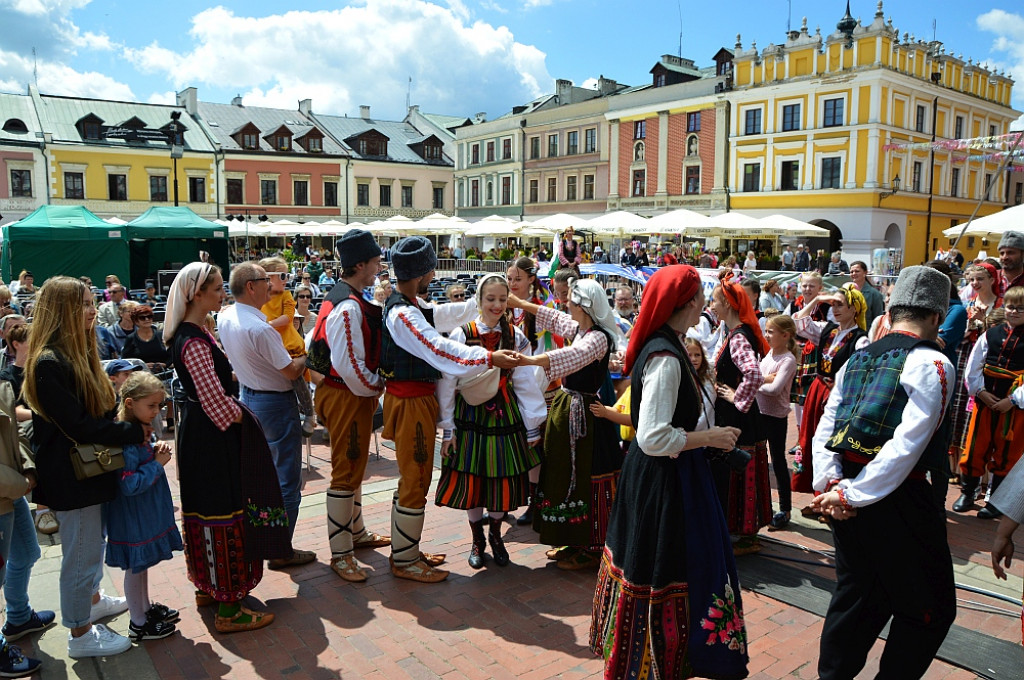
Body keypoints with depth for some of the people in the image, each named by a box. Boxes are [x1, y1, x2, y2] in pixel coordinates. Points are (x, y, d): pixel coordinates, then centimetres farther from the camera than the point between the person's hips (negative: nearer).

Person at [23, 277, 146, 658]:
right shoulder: (49, 363, -24)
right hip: (69, 476, -10)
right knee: (80, 553, 5)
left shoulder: (77, 354, 8)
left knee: (92, 543, 25)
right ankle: (80, 635, 20)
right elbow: (77, 425, -27)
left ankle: (92, 600, 45)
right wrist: (136, 433, -22)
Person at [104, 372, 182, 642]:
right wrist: (158, 463, -22)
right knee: (134, 567, 7)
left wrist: (155, 450, -2)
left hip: (147, 511, 9)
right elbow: (129, 485, -29)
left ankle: (146, 608, 39)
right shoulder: (124, 440, -27)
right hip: (133, 516, -9)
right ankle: (138, 624, 22)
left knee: (142, 562, 23)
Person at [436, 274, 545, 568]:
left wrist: (532, 428, 2)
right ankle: (477, 540, 30)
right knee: (471, 481, 6)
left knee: (503, 481, 8)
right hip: (470, 417, -2)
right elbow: (446, 383, -7)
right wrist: (448, 428, -6)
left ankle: (495, 536, 33)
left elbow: (526, 384, 1)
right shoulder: (461, 335, -8)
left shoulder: (516, 337, 0)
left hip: (506, 417, 2)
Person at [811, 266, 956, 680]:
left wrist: (831, 484, -4)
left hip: (851, 499, 7)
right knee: (930, 608, 11)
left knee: (856, 596, 21)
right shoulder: (931, 363, -10)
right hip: (898, 501, -7)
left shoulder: (858, 359, 10)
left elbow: (824, 432, 4)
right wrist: (851, 495, -17)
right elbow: (906, 445, -19)